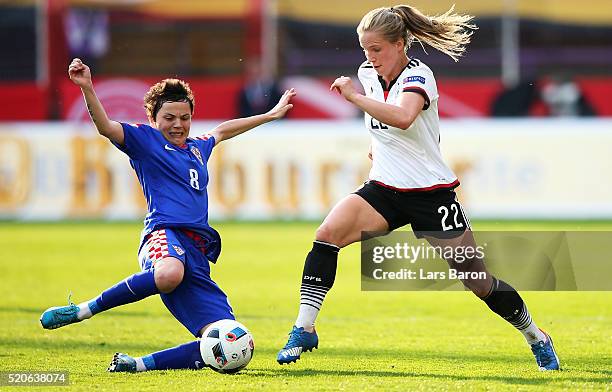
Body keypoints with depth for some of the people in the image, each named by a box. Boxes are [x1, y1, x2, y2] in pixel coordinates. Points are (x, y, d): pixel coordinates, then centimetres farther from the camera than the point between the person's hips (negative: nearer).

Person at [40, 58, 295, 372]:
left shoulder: (197, 148, 31)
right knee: (170, 273, -47)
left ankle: (137, 364, -3)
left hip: (198, 252, 7)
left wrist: (271, 115, 61)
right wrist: (87, 88, -24)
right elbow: (105, 127, -7)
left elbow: (223, 130, 51)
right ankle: (81, 311, -28)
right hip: (165, 234, -7)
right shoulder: (144, 139, 11)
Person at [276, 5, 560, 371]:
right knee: (328, 233, -22)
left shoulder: (417, 76, -17)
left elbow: (402, 117, -40)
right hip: (384, 190, 5)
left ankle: (537, 338, 24)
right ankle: (304, 329, -19)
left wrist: (354, 96, -34)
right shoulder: (368, 73, 3)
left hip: (431, 194, -5)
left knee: (479, 282, 1)